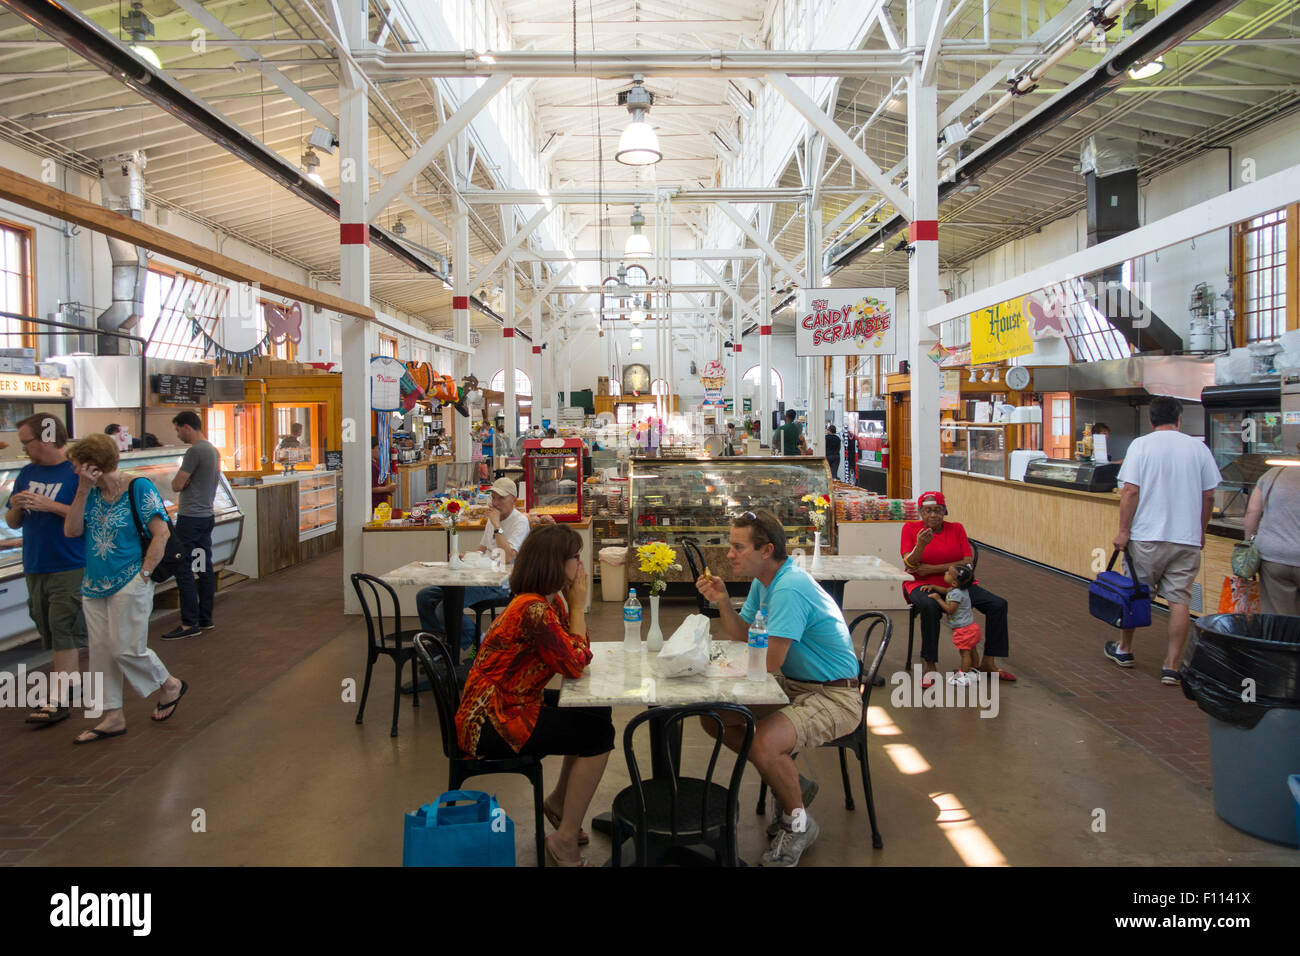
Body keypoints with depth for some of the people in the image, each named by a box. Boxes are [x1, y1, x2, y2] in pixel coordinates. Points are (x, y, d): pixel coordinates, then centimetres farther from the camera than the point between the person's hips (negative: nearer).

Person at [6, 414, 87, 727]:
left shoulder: (77, 472, -10)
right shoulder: (27, 473, 10)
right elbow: (12, 522, 17)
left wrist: (48, 505, -21)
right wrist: (15, 507, -5)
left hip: (69, 568, -7)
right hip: (35, 568, 7)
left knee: (63, 632, -5)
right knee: (51, 631, 14)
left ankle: (58, 701, -2)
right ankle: (73, 678, 28)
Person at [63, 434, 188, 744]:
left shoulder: (139, 488, -11)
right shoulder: (92, 493, 7)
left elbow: (161, 534, -14)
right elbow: (71, 531, -1)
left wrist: (143, 574, -14)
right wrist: (83, 491, -8)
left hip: (129, 585, -7)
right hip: (95, 586, 7)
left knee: (126, 649, -4)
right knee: (101, 650, 9)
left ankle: (171, 686, 21)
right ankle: (113, 717, 20)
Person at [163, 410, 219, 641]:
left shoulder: (195, 451, -15)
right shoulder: (214, 451, 13)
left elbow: (177, 485, -13)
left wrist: (179, 478, 6)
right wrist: (184, 480, 6)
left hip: (190, 518, -9)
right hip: (207, 516, 9)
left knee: (183, 569, -5)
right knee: (205, 568, 11)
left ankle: (190, 623, -4)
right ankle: (205, 619, 17)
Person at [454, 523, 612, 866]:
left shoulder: (549, 601, 7)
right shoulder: (532, 610, -25)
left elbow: (579, 655, 6)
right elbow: (576, 664, -19)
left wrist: (575, 604, -4)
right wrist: (577, 606, -12)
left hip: (512, 704, 10)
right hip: (489, 724, -10)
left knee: (596, 712, 12)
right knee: (599, 733, -12)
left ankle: (559, 801, 29)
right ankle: (565, 841, -1)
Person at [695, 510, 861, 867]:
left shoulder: (789, 589, -26)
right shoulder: (764, 581, 7)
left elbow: (769, 661, -27)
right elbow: (742, 636, 10)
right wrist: (722, 602, -6)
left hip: (834, 697, -10)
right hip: (793, 685, 10)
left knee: (764, 742, -33)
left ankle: (798, 822, -2)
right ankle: (791, 783, 17)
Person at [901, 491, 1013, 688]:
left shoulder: (956, 529, 6)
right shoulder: (910, 528, -1)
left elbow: (968, 562, -6)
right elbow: (909, 565, -11)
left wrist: (932, 569, -15)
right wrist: (920, 546, -32)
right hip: (922, 585, -4)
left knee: (998, 604, -12)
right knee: (930, 606, -39)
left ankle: (988, 663, 2)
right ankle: (930, 667, -26)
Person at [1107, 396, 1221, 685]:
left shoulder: (1140, 445, -4)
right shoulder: (1198, 448, 4)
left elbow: (1130, 491, -10)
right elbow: (1209, 496, 7)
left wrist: (1123, 530, -5)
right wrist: (1200, 531, 20)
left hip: (1147, 536, -2)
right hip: (1188, 538, 2)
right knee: (1180, 600, 3)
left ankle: (1124, 649, 28)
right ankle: (1171, 667, 4)